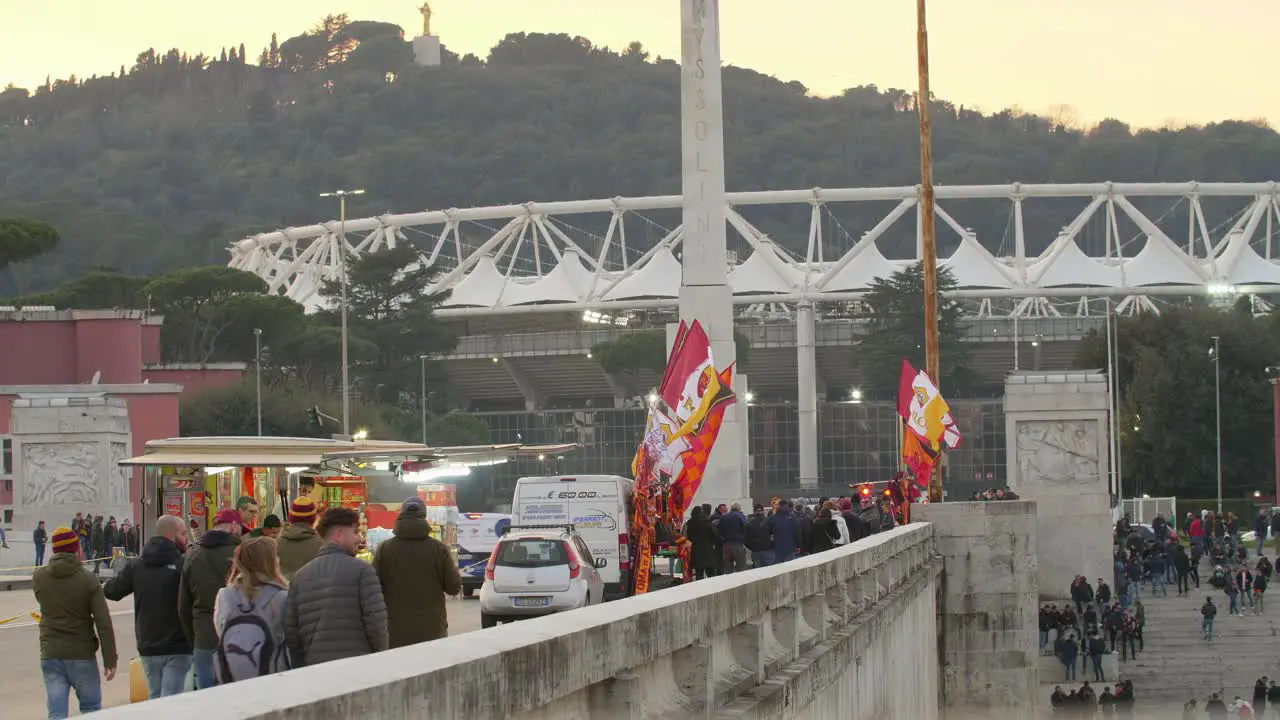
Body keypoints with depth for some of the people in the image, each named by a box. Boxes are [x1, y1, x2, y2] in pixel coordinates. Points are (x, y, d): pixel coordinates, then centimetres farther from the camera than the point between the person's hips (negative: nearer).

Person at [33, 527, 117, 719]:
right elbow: (104, 624, -12)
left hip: (50, 656, 2)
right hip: (81, 655, -2)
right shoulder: (88, 581, -10)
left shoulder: (38, 577, -1)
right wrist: (110, 660, -7)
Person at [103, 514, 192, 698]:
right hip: (176, 647, -5)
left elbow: (111, 591, 7)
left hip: (147, 647, 5)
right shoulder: (181, 565, -11)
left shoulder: (136, 565, 6)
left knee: (154, 698, 17)